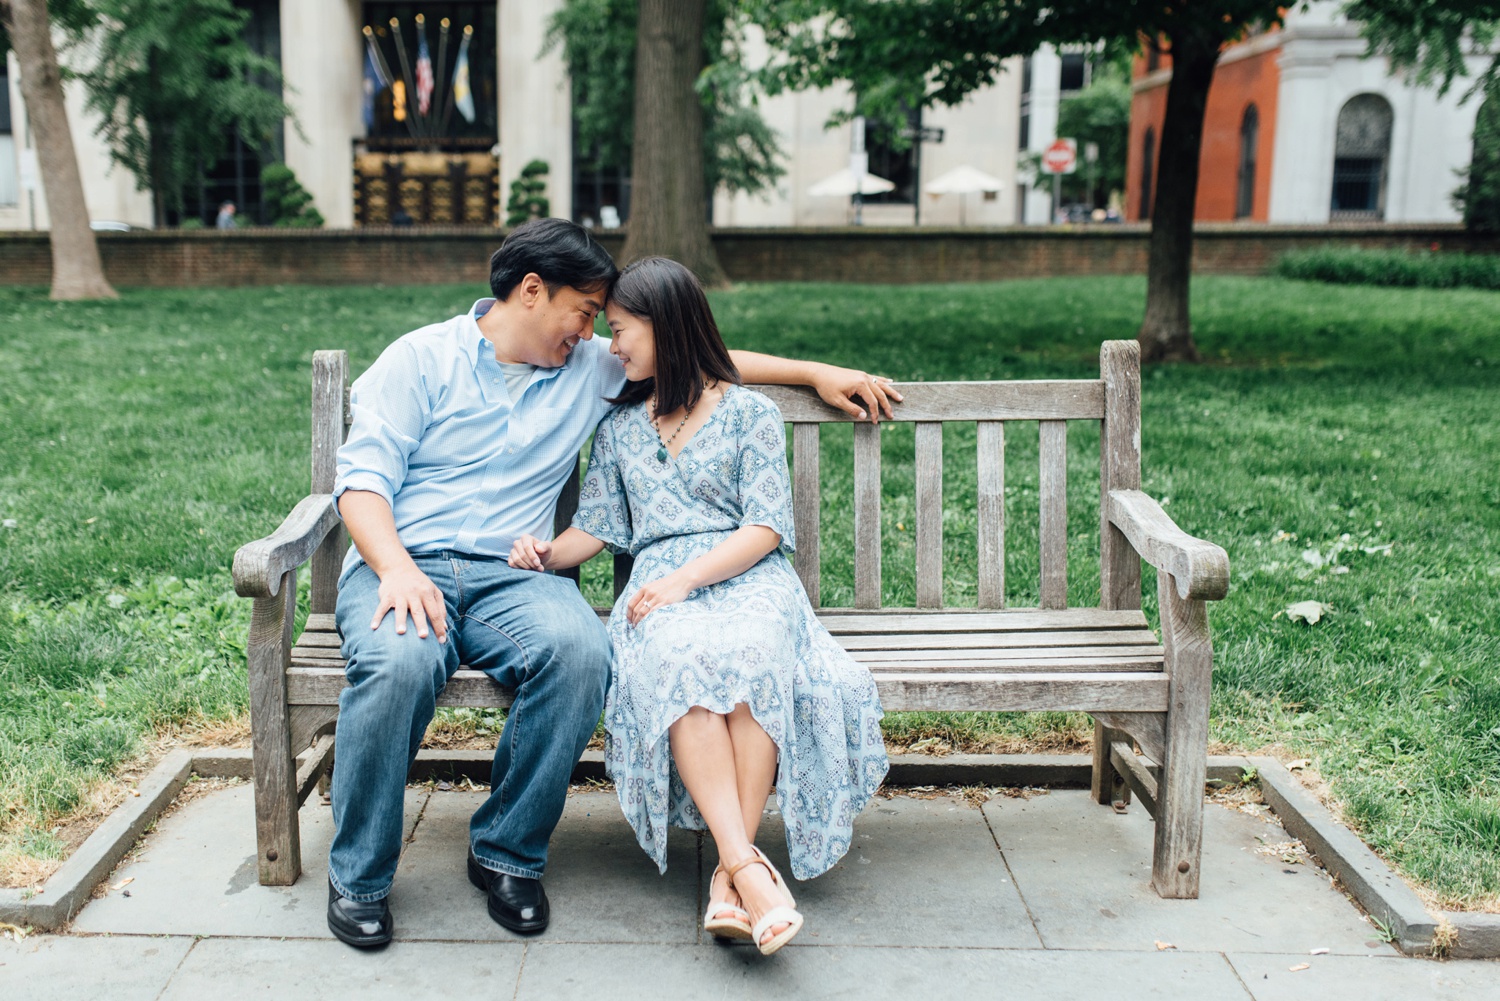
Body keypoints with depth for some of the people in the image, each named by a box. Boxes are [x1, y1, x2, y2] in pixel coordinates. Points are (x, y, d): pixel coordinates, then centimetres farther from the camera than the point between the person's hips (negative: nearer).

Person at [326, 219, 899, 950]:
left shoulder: (590, 367, 19)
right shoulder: (423, 357, 6)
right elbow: (362, 478, -2)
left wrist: (817, 374, 25)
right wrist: (397, 569, -20)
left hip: (509, 576, 3)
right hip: (400, 564, -2)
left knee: (581, 651, -32)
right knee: (400, 662, -37)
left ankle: (507, 854, -12)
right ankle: (359, 876, -14)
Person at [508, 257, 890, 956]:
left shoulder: (749, 412, 10)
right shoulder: (619, 427, 25)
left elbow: (765, 529, 0)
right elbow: (599, 527, 24)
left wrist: (686, 577, -14)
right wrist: (549, 553, 2)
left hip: (748, 578, -2)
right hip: (658, 590, 2)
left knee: (750, 654, -39)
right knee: (677, 661, -37)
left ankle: (730, 872, -39)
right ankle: (750, 870, -44)